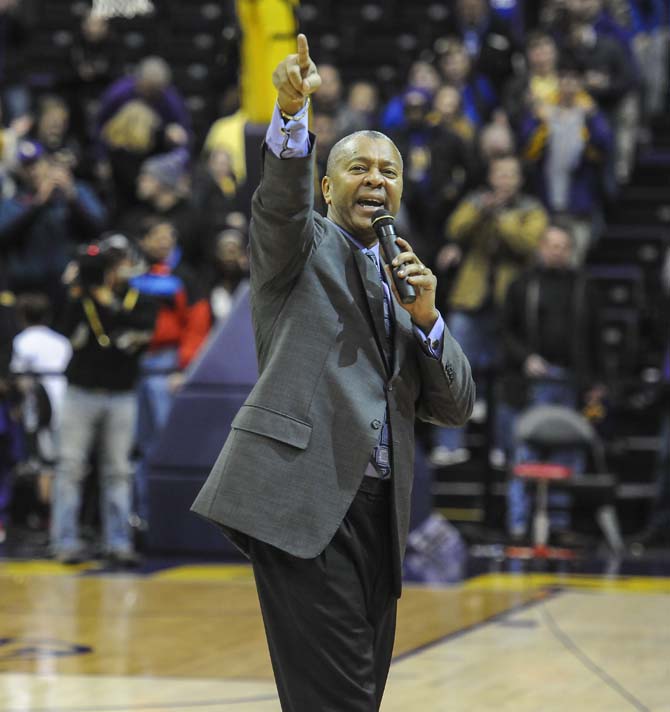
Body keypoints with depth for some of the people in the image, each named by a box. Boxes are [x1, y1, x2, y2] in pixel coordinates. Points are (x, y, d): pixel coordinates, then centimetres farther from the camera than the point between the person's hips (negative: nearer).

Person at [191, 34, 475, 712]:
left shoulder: (404, 282, 24)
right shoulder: (304, 245, 9)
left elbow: (453, 408, 17)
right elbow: (280, 198, -16)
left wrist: (426, 316, -1)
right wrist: (292, 115, -35)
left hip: (376, 511, 7)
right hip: (304, 500, -7)